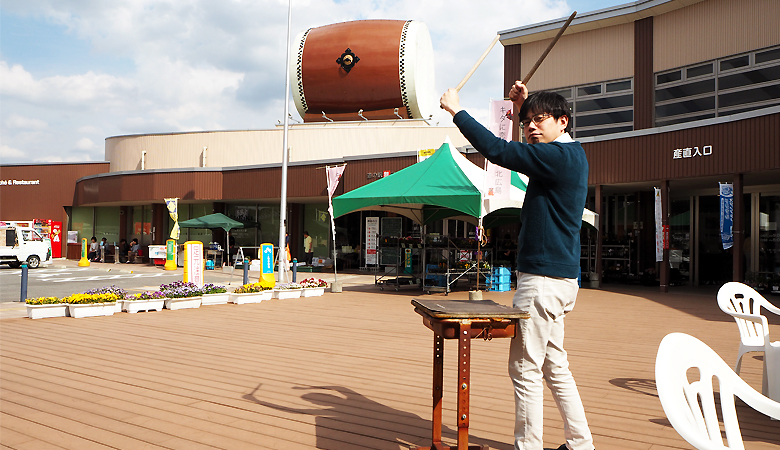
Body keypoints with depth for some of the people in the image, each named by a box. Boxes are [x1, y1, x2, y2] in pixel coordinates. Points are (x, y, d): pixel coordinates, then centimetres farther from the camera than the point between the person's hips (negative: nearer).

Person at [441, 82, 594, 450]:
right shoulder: (570, 154, 15)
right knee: (554, 365, 17)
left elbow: (496, 149, -19)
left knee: (525, 368, -3)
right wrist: (525, 105, 28)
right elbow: (530, 147, 38)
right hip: (559, 277, 11)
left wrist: (456, 110, -9)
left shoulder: (559, 156, -15)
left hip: (544, 278, -11)